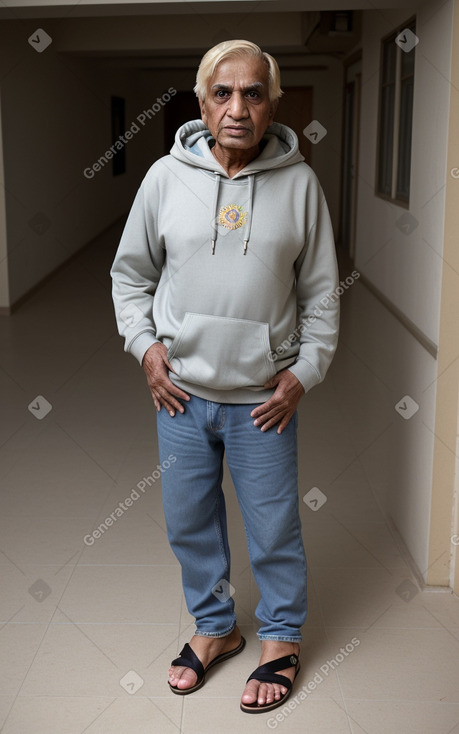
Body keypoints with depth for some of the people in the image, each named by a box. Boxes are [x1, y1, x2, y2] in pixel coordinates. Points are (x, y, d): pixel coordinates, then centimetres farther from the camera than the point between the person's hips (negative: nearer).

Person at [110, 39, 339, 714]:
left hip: (263, 398, -2)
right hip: (180, 392, 2)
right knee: (189, 523, 16)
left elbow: (322, 292, 2)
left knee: (274, 529, 10)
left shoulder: (299, 182, -4)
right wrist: (145, 343, -2)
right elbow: (130, 273, 9)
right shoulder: (166, 176, -2)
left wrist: (305, 371, -4)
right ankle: (215, 626, 40)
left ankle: (281, 640, 35)